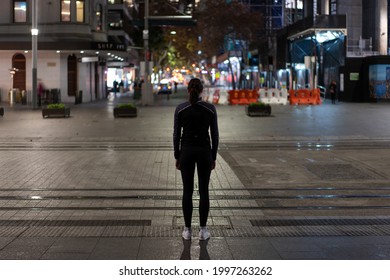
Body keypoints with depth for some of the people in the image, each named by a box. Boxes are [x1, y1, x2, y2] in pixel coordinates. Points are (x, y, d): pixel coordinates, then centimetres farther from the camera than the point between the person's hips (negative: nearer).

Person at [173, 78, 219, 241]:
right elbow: (215, 135, -2)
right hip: (204, 151, 0)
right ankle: (203, 230, 9)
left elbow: (176, 135, -2)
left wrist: (177, 157, 7)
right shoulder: (210, 108, -5)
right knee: (204, 191, 6)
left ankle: (187, 230, 10)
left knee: (187, 191, 7)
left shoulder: (180, 109, -6)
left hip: (187, 151, 0)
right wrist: (213, 157, 7)